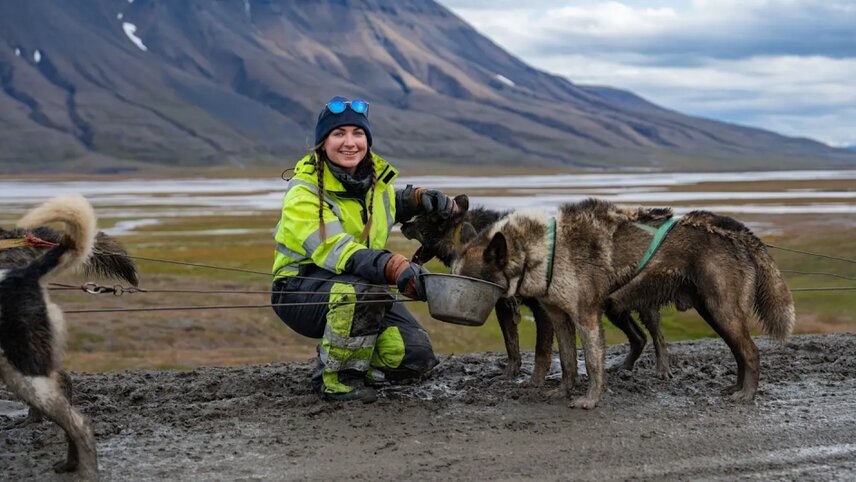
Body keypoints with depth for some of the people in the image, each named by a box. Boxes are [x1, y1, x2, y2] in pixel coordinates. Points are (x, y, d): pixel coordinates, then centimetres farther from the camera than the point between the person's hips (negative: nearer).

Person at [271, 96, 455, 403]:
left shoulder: (376, 177, 3)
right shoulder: (304, 193, -18)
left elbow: (393, 204, 29)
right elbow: (336, 252, -34)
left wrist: (423, 198, 5)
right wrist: (396, 269, -49)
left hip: (364, 288, 6)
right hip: (301, 291, -6)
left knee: (416, 357, -12)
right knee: (366, 291, -38)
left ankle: (351, 365, 16)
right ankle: (334, 379, -17)